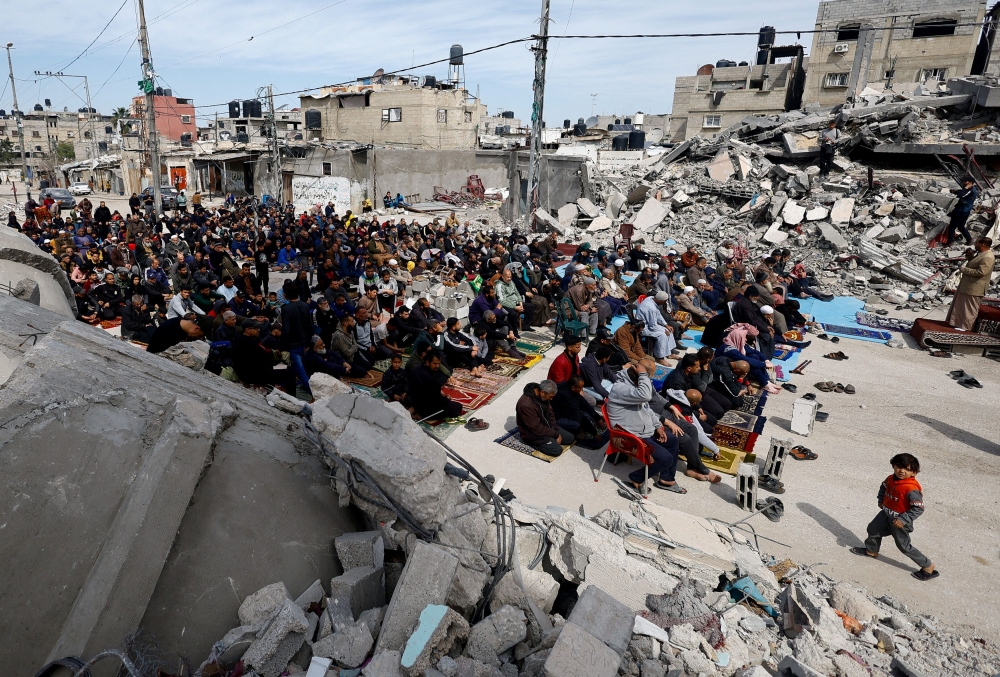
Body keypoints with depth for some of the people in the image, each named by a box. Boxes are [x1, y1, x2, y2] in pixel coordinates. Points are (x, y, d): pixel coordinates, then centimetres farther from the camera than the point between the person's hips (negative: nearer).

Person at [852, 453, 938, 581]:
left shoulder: (911, 489, -30)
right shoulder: (891, 479, -7)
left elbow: (918, 508, -29)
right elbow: (883, 487, 17)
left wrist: (903, 519, -29)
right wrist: (881, 501, 12)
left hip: (899, 520, -8)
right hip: (886, 514, 8)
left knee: (904, 546, 4)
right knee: (873, 528, 21)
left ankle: (928, 567, 23)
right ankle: (871, 551, 46)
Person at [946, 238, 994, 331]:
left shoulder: (987, 257, -22)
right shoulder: (980, 254, 9)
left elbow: (980, 272, -29)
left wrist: (963, 269, -21)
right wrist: (970, 257, 7)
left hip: (974, 288, -10)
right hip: (967, 285, 10)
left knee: (969, 308, 1)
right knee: (961, 305, 20)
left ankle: (965, 327, 9)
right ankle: (958, 322, 32)